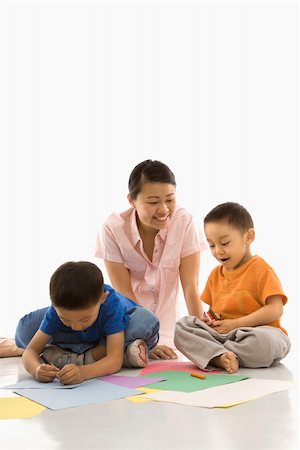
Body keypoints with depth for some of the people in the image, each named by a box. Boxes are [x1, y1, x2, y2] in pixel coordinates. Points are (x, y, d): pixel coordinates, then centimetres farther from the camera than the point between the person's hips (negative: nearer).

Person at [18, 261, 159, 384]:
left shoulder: (112, 304, -39)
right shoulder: (58, 310, -31)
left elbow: (115, 360, -46)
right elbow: (31, 350, -29)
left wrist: (83, 372, -65)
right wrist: (36, 369, -53)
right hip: (85, 341, 3)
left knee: (147, 321, -40)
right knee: (25, 330, -20)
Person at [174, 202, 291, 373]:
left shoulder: (261, 269, -6)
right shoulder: (215, 274, 15)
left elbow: (275, 310, -15)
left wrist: (235, 324, -16)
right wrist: (210, 320, -4)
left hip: (258, 331, -5)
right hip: (220, 333, 6)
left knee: (263, 342, -40)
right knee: (182, 326, -13)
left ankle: (211, 354, -19)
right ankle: (221, 357, -34)